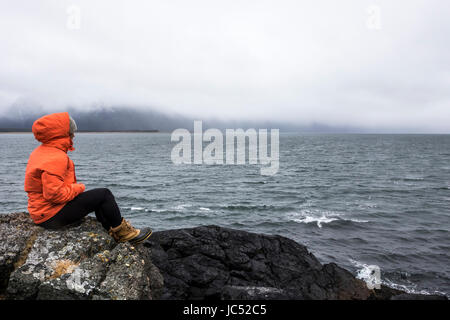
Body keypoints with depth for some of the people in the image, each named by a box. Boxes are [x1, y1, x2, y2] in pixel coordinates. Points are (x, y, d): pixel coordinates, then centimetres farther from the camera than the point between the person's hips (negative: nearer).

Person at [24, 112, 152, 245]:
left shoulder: (40, 152, 13)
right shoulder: (56, 159, -23)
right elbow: (54, 193, -29)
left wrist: (74, 187, 9)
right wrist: (78, 188, -13)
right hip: (53, 216, -11)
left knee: (100, 198, 19)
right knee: (104, 194, -9)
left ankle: (113, 233, 21)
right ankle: (123, 232, 6)